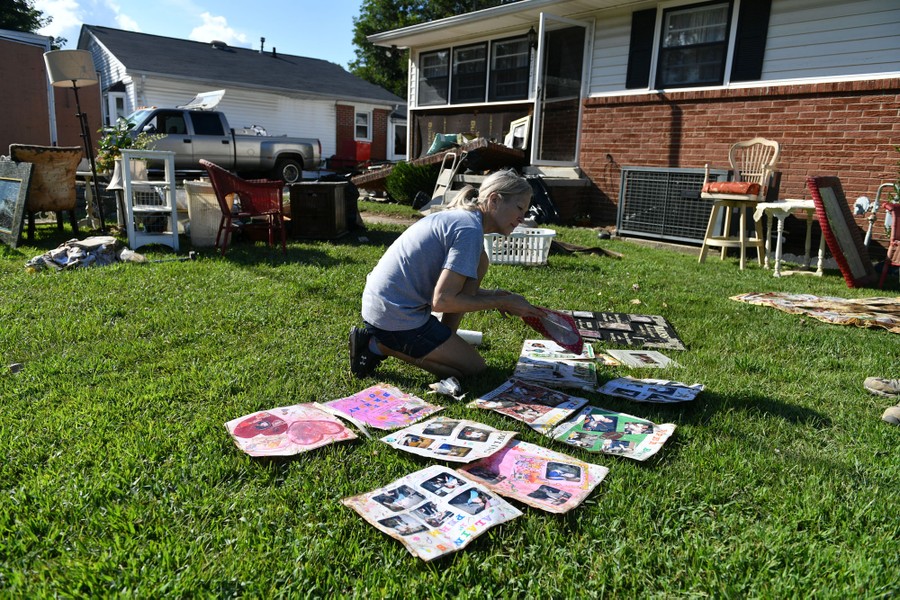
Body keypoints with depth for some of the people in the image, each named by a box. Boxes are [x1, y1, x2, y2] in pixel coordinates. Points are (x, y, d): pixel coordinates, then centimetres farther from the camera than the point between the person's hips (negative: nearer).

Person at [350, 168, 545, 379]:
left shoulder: (457, 216, 11)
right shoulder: (470, 229, -18)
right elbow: (442, 301, -22)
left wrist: (491, 295, 8)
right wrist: (502, 302, -11)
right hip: (396, 319, -9)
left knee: (477, 263, 11)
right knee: (474, 368, 5)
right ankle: (382, 346, -2)